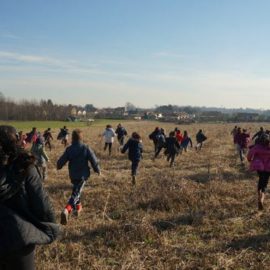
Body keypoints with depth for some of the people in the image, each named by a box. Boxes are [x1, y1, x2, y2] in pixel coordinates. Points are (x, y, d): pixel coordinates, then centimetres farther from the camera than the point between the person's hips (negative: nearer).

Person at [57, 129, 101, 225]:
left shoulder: (69, 149, -6)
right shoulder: (86, 148, -12)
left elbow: (61, 161, -2)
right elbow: (94, 160, -10)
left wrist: (59, 166, 22)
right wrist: (98, 170, 7)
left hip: (73, 175, 4)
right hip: (83, 175, -3)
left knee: (76, 191, 27)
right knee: (76, 193, -8)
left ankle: (78, 207, 40)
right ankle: (67, 210, -29)